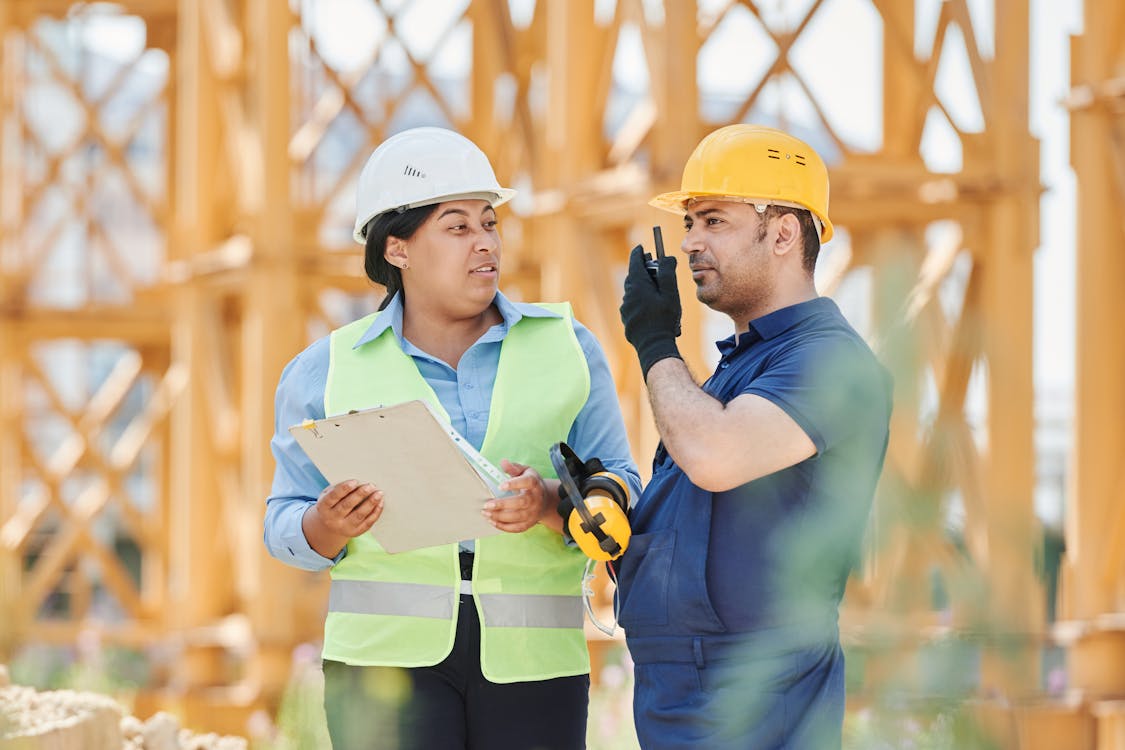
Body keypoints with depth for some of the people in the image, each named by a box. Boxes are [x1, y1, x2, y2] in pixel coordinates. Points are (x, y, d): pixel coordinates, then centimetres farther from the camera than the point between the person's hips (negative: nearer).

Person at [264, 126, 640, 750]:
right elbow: (286, 525, 9)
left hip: (531, 656, 1)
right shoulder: (326, 371, 10)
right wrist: (328, 527, -14)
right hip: (390, 650, -1)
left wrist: (550, 503, -16)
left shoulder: (565, 346, 11)